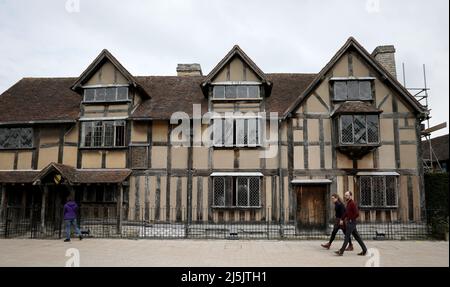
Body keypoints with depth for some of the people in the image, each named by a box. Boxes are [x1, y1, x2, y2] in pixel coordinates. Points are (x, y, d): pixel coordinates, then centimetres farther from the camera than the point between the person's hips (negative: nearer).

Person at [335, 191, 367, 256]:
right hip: (349, 222, 10)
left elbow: (357, 214, -22)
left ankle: (341, 251, -5)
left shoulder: (352, 203, -15)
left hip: (351, 222, -10)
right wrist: (342, 220, 15)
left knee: (347, 237, -7)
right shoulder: (348, 203, 15)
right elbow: (346, 213, 24)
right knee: (356, 237, 12)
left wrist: (350, 219, -15)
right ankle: (364, 250, 18)